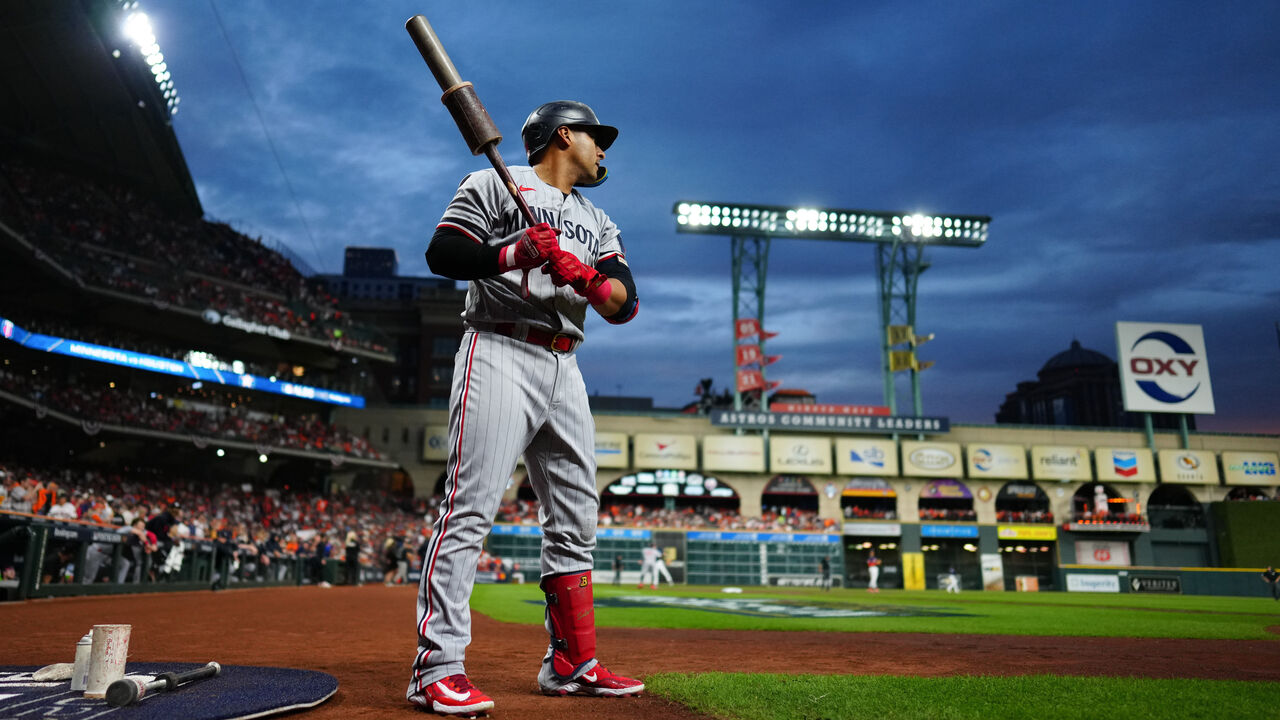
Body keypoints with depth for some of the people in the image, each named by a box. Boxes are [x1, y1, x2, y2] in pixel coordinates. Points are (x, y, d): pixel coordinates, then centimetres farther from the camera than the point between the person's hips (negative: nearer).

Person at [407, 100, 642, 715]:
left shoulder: (598, 224, 23)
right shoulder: (494, 186, 6)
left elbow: (622, 304, 7)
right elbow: (441, 253, -7)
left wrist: (580, 272, -13)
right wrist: (514, 254, -20)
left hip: (564, 371, 7)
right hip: (500, 357, -7)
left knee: (575, 520, 7)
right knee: (471, 507, -13)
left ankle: (571, 664, 17)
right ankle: (436, 669, -9)